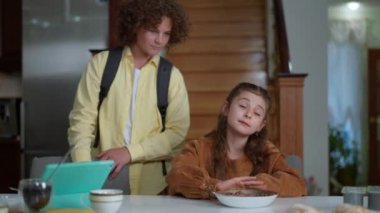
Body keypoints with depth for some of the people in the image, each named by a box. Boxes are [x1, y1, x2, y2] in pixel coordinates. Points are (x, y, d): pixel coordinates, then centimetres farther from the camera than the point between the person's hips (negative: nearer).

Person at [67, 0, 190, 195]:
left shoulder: (172, 76, 3)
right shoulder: (101, 63, 3)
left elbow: (177, 131, -1)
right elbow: (82, 118, 0)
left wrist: (130, 152, -13)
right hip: (101, 176, 0)